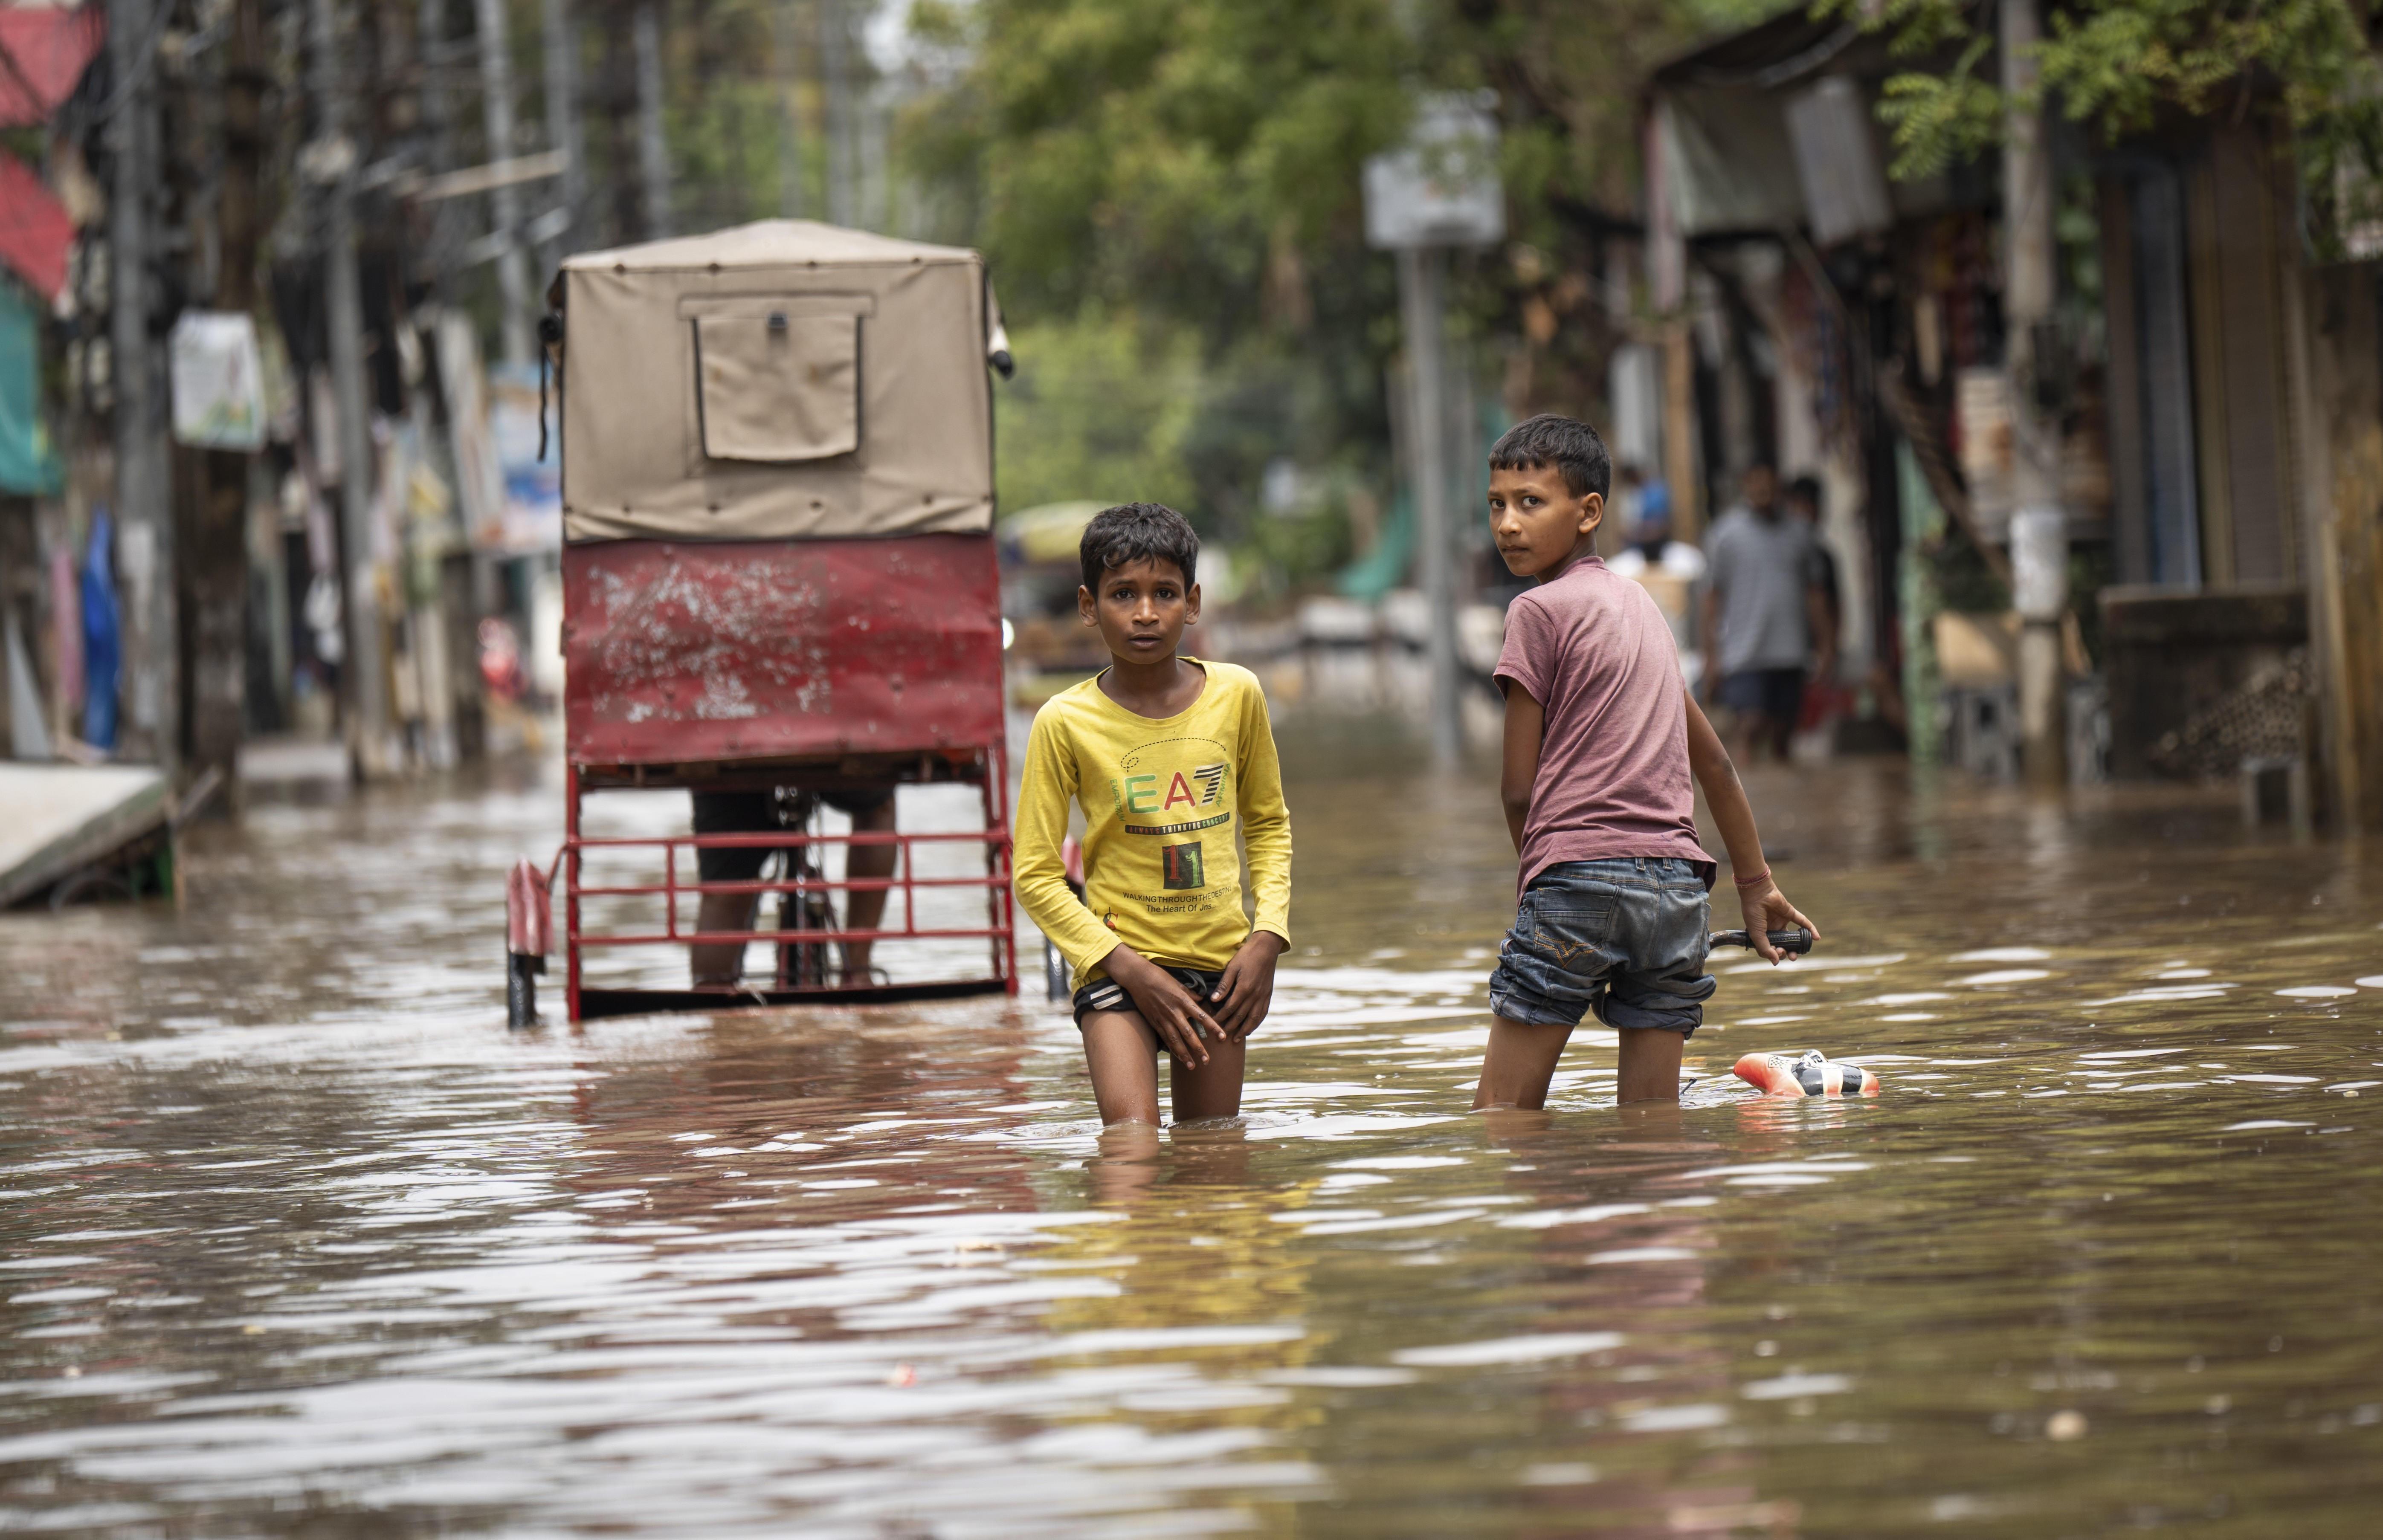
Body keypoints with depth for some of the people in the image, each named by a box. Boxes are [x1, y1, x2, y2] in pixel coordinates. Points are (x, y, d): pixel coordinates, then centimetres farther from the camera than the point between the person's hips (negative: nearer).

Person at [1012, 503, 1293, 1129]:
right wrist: (1129, 969, -12)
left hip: (1219, 960, 3)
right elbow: (1036, 874, -4)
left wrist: (1267, 936, 0)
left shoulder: (1236, 695, 1)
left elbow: (1268, 825, 15)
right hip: (1116, 959, -3)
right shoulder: (1065, 723, -7)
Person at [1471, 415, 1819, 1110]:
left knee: (1502, 1118, -6)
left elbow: (1518, 787, -1)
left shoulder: (1539, 610, -1)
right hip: (1680, 883, 7)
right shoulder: (1637, 600, 20)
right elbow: (1713, 759, 28)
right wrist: (1757, 884, 36)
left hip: (1581, 876, -7)